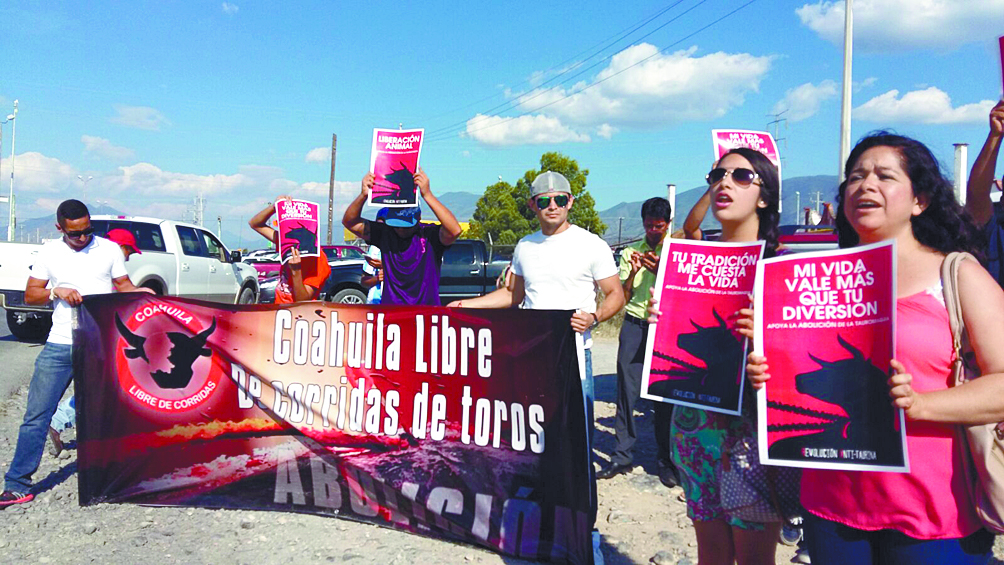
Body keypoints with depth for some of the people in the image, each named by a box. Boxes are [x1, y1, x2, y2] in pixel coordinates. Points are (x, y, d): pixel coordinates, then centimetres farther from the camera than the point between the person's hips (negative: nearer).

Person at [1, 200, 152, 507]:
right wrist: (56, 291, -11)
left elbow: (123, 285, 9)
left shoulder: (110, 250, 4)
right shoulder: (49, 253, 7)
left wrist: (138, 291, -12)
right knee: (36, 414, 2)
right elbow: (30, 295, 8)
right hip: (60, 346, 1)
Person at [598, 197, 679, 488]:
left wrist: (659, 270, -15)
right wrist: (633, 273, -9)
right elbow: (621, 296, 9)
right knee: (626, 390, 0)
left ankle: (666, 459, 10)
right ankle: (622, 456, 7)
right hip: (634, 325, 2)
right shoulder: (630, 252, 12)